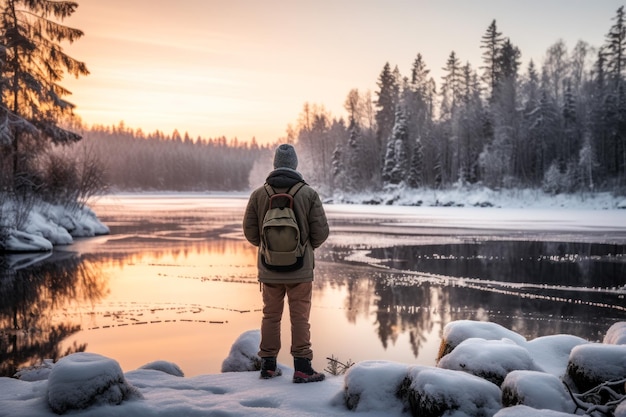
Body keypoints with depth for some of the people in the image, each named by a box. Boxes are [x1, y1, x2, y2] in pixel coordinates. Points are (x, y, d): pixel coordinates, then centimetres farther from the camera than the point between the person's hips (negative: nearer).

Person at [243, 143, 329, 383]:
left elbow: (249, 230, 0)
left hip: (269, 268, 2)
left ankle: (268, 366, 21)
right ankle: (302, 368, 7)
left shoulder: (259, 194, -4)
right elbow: (321, 231, -6)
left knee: (271, 316, 13)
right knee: (300, 318, 5)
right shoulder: (308, 193, -8)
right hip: (300, 268, -2)